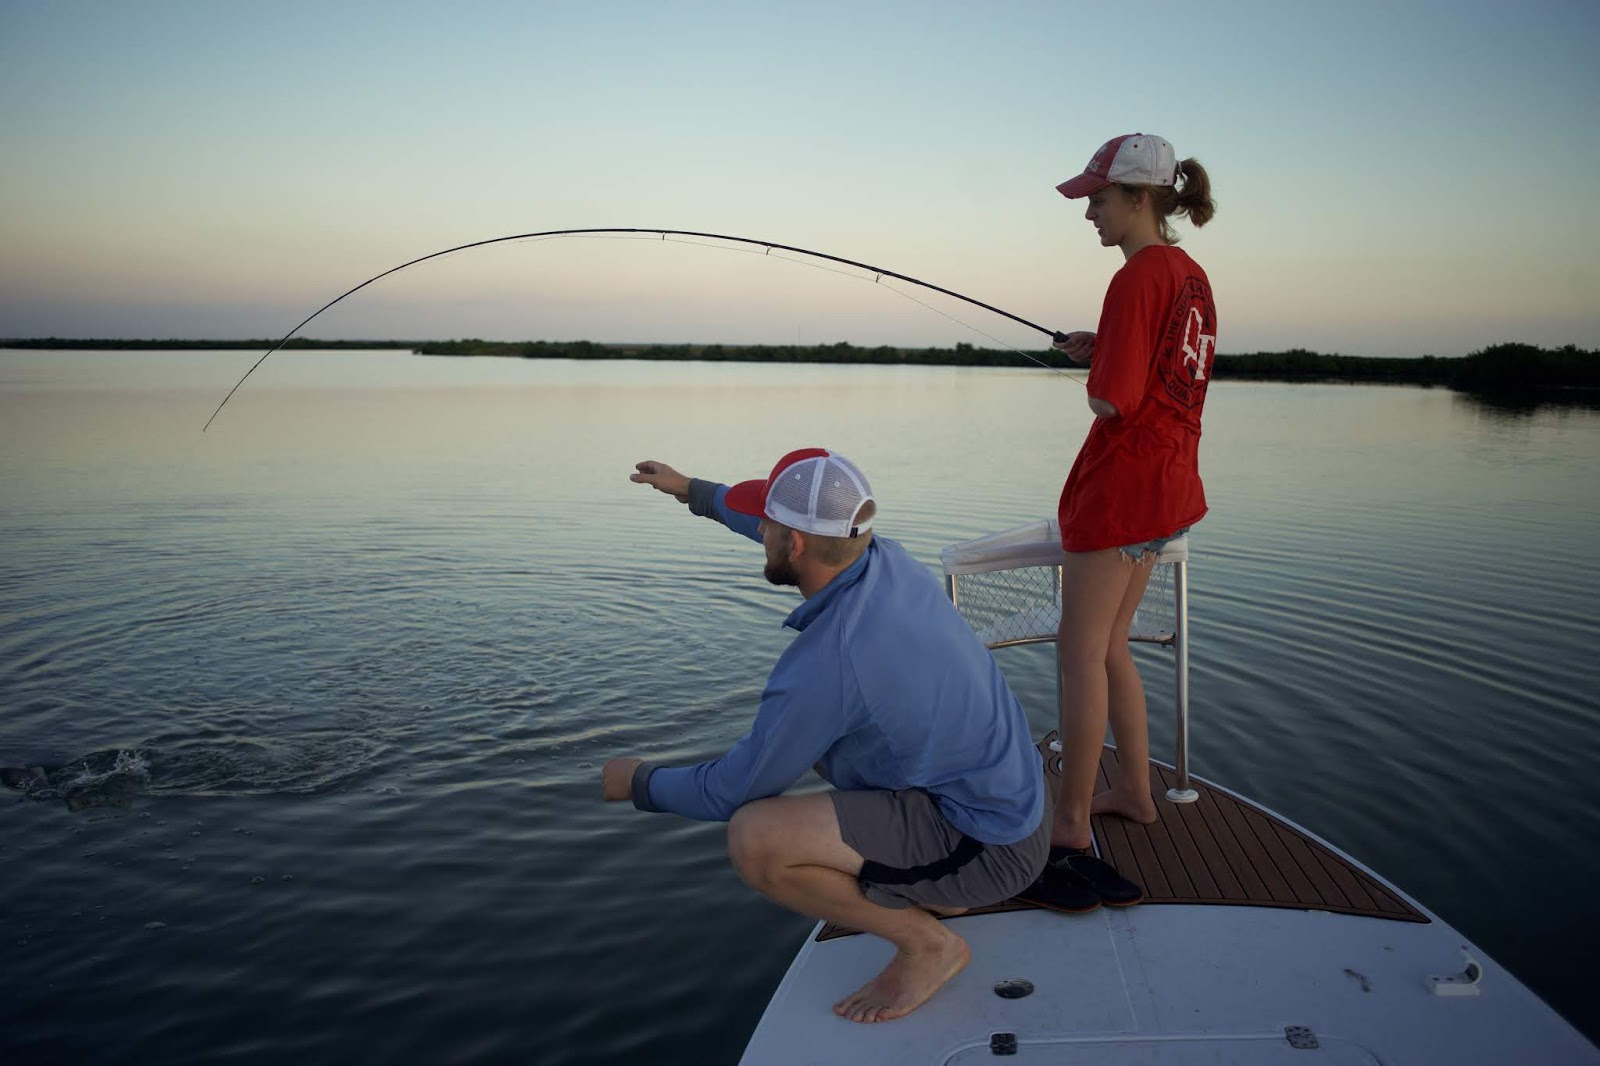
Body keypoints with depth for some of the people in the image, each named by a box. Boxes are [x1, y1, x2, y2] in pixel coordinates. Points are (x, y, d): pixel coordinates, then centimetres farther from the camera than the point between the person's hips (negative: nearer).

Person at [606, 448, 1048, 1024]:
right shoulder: (890, 560, -6)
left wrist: (640, 782, 5)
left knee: (753, 840, -24)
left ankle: (926, 942, -3)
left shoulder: (823, 664, -28)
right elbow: (810, 530, 18)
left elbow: (730, 793, -15)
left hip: (987, 846, -9)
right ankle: (935, 889, 20)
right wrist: (693, 491, 29)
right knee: (817, 735, 26)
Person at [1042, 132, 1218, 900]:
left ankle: (1070, 830, 6)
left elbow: (1110, 404, -20)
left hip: (1123, 478, -10)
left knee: (1081, 652, -2)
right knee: (1106, 643, 19)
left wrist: (1093, 375, 0)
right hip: (1170, 482, 10)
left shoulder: (1136, 279, -16)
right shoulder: (1192, 276, 13)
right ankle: (1134, 792, 28)